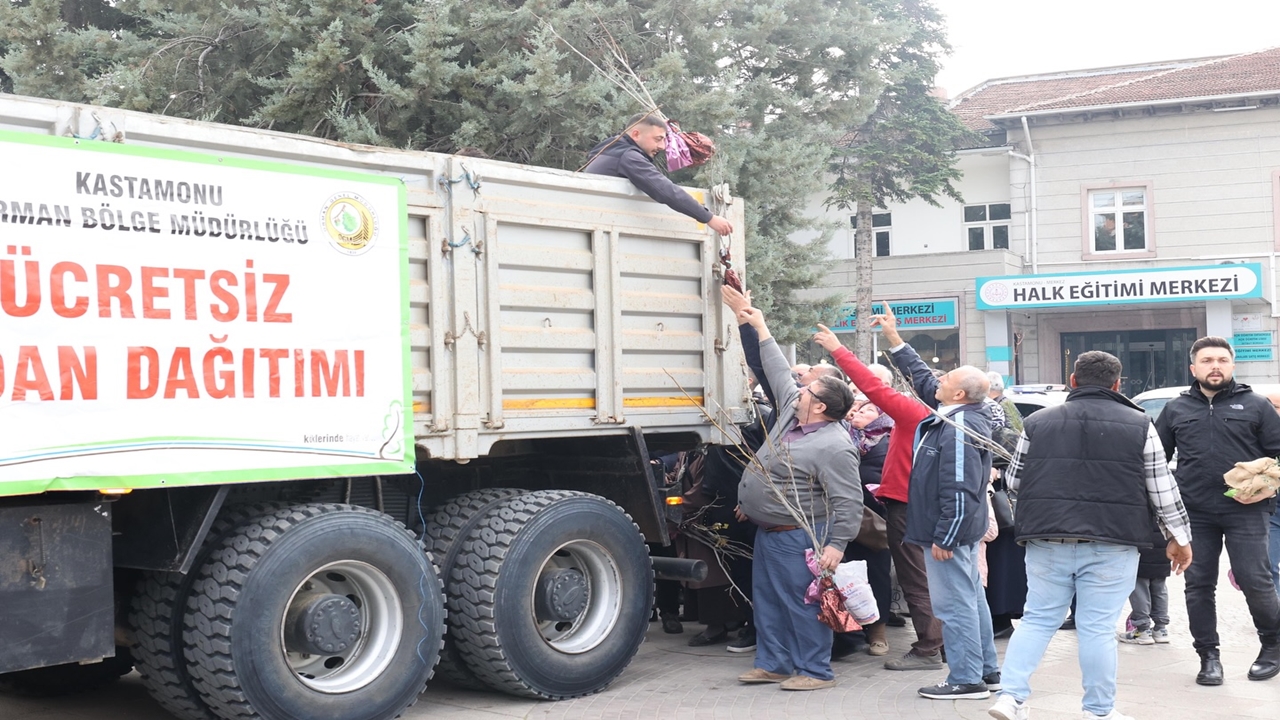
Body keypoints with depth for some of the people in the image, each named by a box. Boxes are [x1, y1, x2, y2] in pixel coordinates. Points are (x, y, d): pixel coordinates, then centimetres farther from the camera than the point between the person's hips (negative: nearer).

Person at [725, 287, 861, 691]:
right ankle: (773, 663, 26)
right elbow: (777, 371, 17)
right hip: (768, 531, 10)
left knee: (801, 602, -4)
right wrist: (759, 327, 20)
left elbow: (848, 503, -22)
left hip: (796, 536, -10)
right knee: (767, 598, 15)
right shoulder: (792, 413, 6)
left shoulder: (833, 447, -20)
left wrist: (836, 545, -28)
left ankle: (815, 671, 7)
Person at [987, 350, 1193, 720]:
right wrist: (1179, 537, 14)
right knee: (1098, 628, 4)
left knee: (1037, 619, 12)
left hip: (1047, 541, 2)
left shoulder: (1037, 423, 6)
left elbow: (1013, 481, 13)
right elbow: (1163, 489, 3)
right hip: (1111, 543, -2)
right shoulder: (1139, 425, 2)